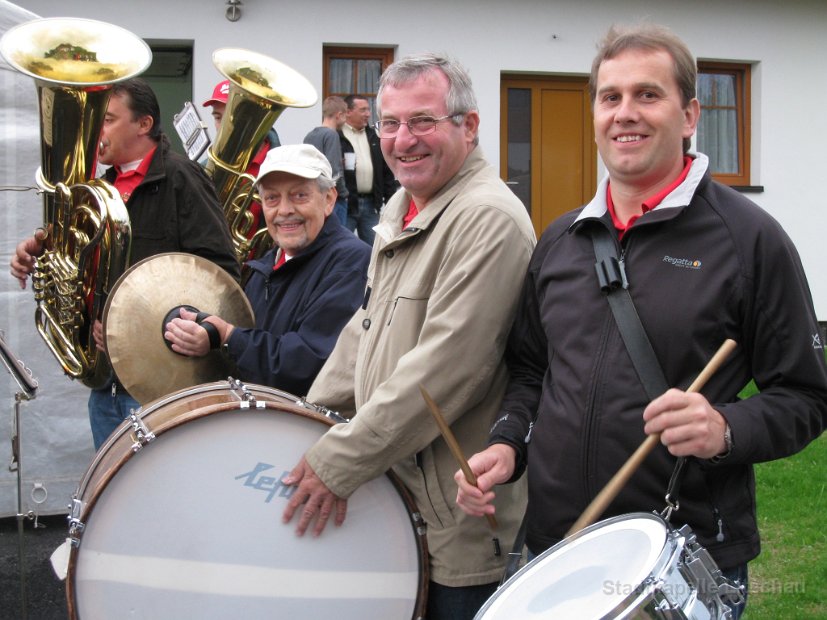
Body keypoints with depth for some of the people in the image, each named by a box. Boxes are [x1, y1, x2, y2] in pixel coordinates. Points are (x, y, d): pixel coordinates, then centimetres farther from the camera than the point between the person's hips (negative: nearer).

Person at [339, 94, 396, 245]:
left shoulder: (374, 138, 16)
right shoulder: (336, 137, -7)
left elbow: (386, 170, 18)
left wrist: (390, 198, 12)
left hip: (370, 204, 6)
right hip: (346, 204, -6)